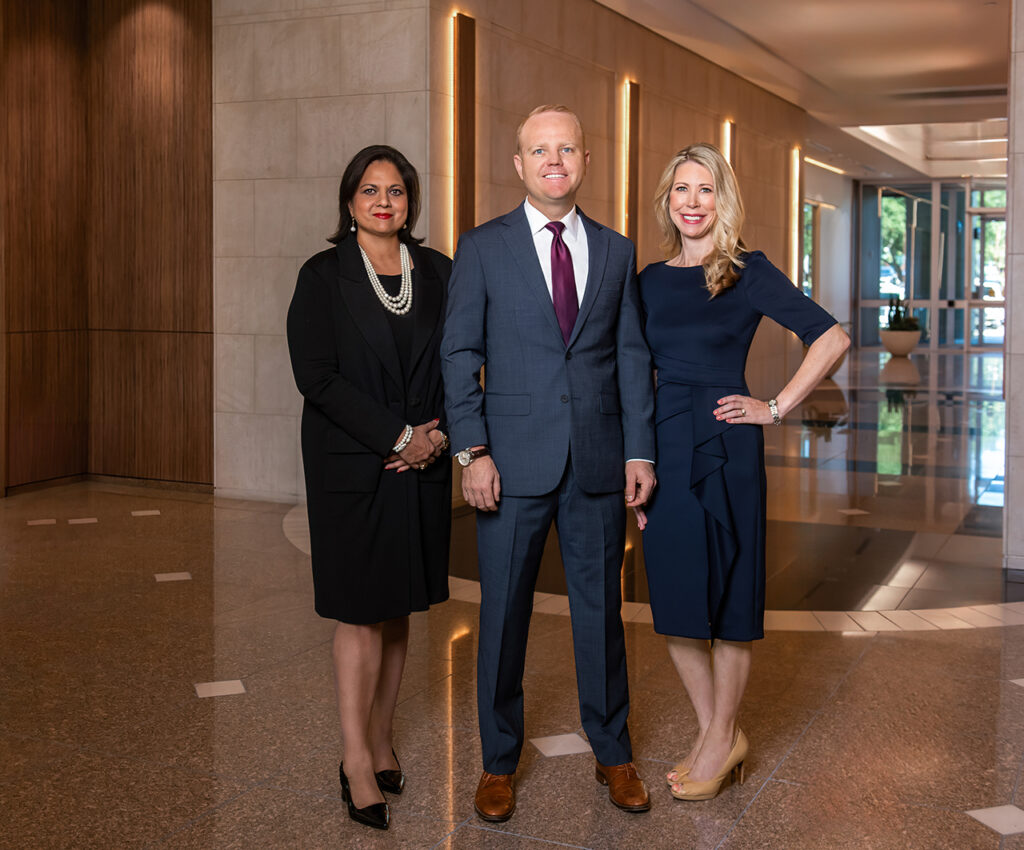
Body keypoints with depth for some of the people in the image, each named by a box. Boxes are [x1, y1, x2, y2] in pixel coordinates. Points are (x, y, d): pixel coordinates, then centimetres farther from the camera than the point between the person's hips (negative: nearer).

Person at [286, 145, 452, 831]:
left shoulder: (438, 273, 9)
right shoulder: (323, 277, -1)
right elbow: (317, 377, -9)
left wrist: (439, 435, -7)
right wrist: (399, 436, -14)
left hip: (422, 464, 4)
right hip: (352, 465, -3)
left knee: (399, 608, 9)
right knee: (361, 612, -2)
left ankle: (381, 736, 22)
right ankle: (358, 761, 6)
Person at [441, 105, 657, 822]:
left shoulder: (616, 251, 10)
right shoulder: (483, 247, 2)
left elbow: (633, 357, 9)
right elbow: (459, 354, 0)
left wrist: (639, 450, 2)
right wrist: (473, 451, -9)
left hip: (599, 463, 2)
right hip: (514, 462, -2)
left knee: (601, 608, 11)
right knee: (504, 614, 6)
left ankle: (613, 752, 27)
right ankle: (500, 761, 23)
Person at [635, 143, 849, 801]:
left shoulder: (749, 273, -3)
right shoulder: (651, 281, 10)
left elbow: (831, 337, -6)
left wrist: (776, 408, -7)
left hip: (726, 449, -5)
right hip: (665, 448, 5)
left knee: (728, 599, 4)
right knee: (675, 599, 9)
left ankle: (722, 737, 20)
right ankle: (714, 733, 24)